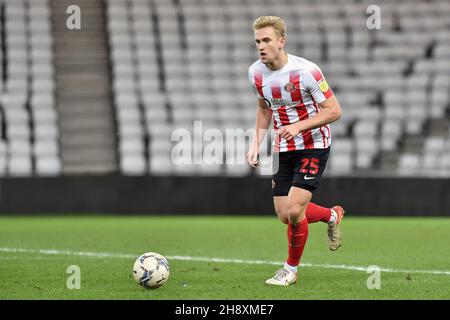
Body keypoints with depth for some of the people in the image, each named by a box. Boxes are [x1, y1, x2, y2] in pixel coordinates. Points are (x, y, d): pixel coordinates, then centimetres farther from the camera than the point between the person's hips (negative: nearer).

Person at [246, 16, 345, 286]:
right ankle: (332, 215, 33)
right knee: (284, 215, 3)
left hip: (314, 146, -6)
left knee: (294, 210, -16)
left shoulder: (305, 71, -21)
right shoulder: (256, 73, -3)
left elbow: (334, 111, -17)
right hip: (284, 150, 6)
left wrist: (298, 126, -28)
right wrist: (256, 143, 5)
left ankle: (291, 269, 6)